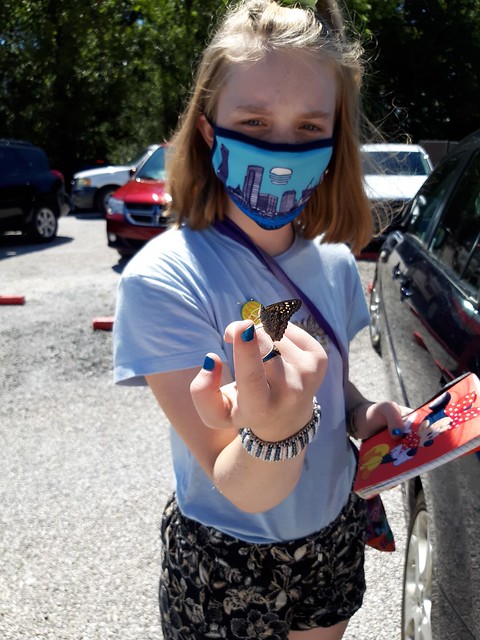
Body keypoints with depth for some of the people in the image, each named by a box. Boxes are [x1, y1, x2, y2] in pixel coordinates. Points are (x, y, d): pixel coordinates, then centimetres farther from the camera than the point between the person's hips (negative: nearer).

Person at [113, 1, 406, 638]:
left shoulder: (335, 262, -8)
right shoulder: (163, 280, -26)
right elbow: (241, 491, -28)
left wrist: (361, 411, -11)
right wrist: (276, 431, -49)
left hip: (337, 531, 5)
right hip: (227, 566, -5)